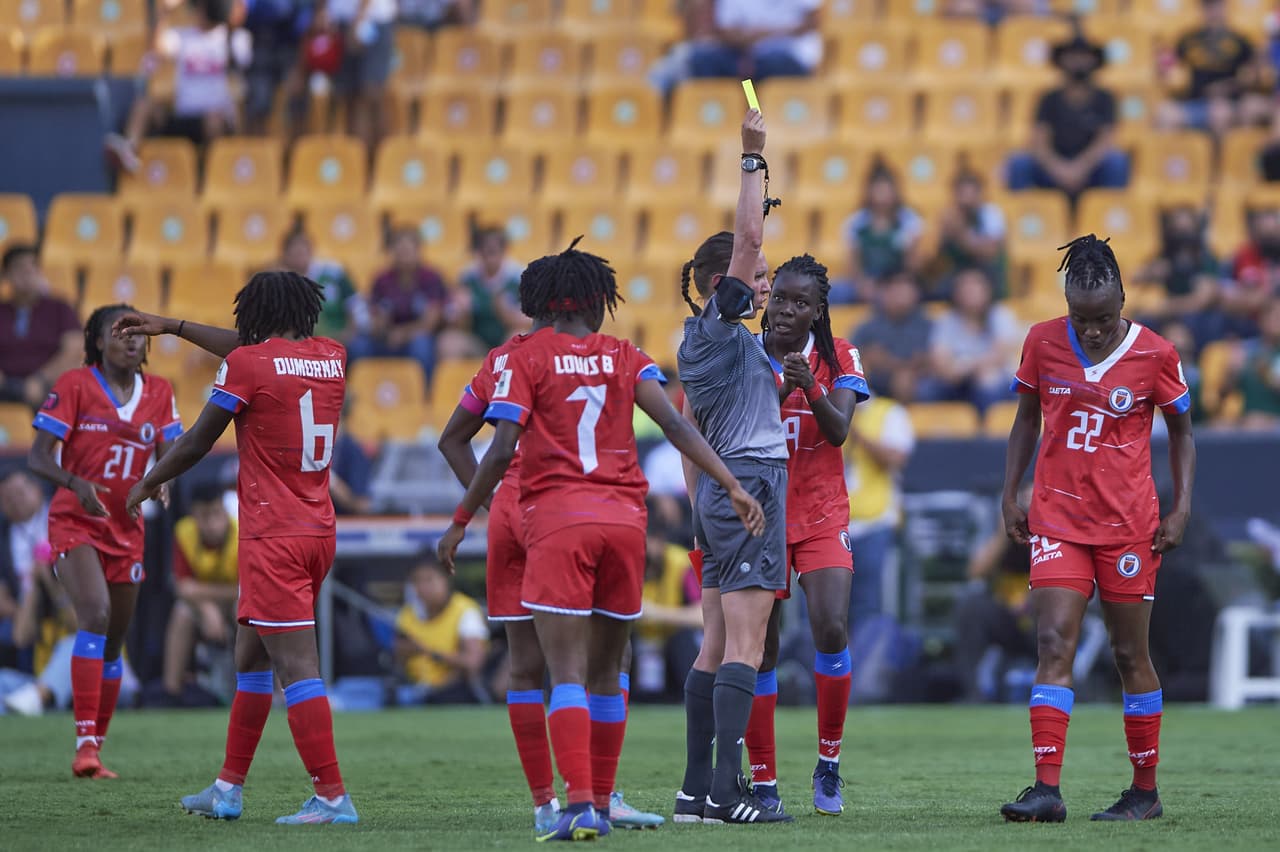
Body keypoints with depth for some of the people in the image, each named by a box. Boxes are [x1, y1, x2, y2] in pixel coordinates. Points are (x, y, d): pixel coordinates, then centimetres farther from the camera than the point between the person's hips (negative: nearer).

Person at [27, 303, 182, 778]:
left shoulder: (158, 393, 7)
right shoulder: (74, 386, -6)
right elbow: (38, 458, -9)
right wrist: (77, 484, -28)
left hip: (125, 528, 5)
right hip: (75, 522, -5)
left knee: (113, 644, 8)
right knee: (95, 614, -25)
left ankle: (95, 752, 19)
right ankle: (84, 743, -28)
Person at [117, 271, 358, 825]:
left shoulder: (247, 363, -10)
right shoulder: (332, 358, 9)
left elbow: (197, 444, 0)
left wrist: (147, 484, 19)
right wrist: (170, 327, 35)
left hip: (272, 538, -8)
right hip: (319, 530, 8)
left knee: (297, 666, -10)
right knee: (250, 655, 19)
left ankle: (332, 797, -14)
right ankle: (228, 789, 25)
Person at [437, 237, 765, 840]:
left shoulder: (526, 360, 2)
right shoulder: (625, 357, 11)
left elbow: (501, 452, -6)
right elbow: (676, 427, -1)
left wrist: (460, 522, 3)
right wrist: (733, 486, -2)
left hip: (557, 519, -3)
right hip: (624, 518, 3)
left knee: (568, 674, -8)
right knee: (605, 673, 14)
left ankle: (578, 805, -21)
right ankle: (599, 805, 17)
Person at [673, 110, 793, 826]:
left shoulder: (698, 344, 17)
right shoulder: (721, 326, -7)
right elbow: (749, 236, -19)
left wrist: (701, 512, 24)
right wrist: (755, 159, -14)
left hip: (718, 491, 10)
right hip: (751, 483, -10)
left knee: (716, 645, 8)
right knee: (745, 644, -13)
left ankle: (696, 789, 7)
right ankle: (726, 791, -18)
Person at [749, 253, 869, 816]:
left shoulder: (838, 359, 2)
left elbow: (838, 431, -11)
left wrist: (809, 387, -28)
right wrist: (776, 392, -24)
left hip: (821, 517, 0)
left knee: (831, 630, -17)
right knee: (758, 648, -2)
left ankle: (828, 764, 0)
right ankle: (763, 781, 6)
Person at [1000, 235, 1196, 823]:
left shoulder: (1155, 355, -6)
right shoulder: (1042, 343, -1)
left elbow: (1181, 431, 6)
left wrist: (1181, 508, -2)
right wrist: (1010, 496, 8)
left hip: (1128, 525, -1)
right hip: (1056, 520, 1)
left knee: (1130, 654, 5)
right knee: (1053, 644, -11)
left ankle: (1146, 791, 17)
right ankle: (1046, 789, -17)